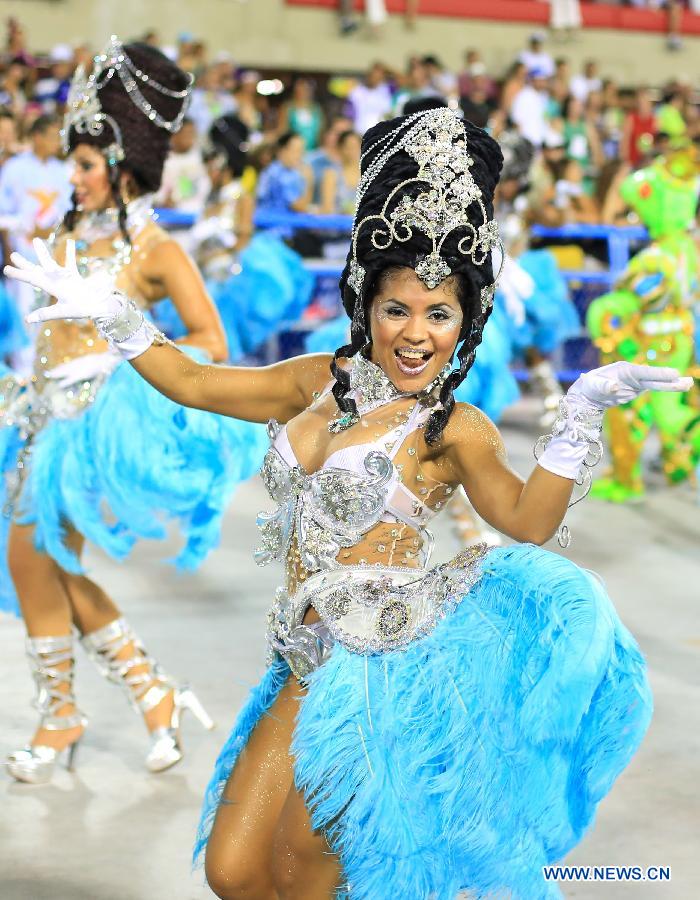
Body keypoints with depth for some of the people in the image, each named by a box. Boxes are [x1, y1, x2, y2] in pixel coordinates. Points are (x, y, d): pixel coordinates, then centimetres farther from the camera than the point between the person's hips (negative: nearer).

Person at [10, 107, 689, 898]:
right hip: (311, 666, 6)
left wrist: (578, 418, -23)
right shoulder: (322, 382, 11)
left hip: (390, 662, -6)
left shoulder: (452, 430, -5)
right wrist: (113, 317, 14)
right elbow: (194, 383, 18)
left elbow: (528, 520, -16)